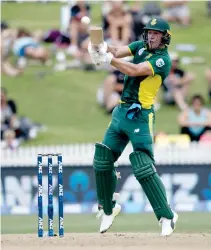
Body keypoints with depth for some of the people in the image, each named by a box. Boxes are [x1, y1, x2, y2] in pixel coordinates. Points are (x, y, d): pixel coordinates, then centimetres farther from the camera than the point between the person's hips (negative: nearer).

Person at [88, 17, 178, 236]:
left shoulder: (163, 60, -12)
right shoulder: (141, 46, 10)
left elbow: (134, 70, -24)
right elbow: (118, 52, -6)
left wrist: (107, 58, -31)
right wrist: (103, 48, -28)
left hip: (140, 117, -8)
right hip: (121, 111, 8)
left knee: (143, 167, -16)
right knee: (102, 160, 9)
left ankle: (167, 216, -10)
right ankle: (108, 209, 26)